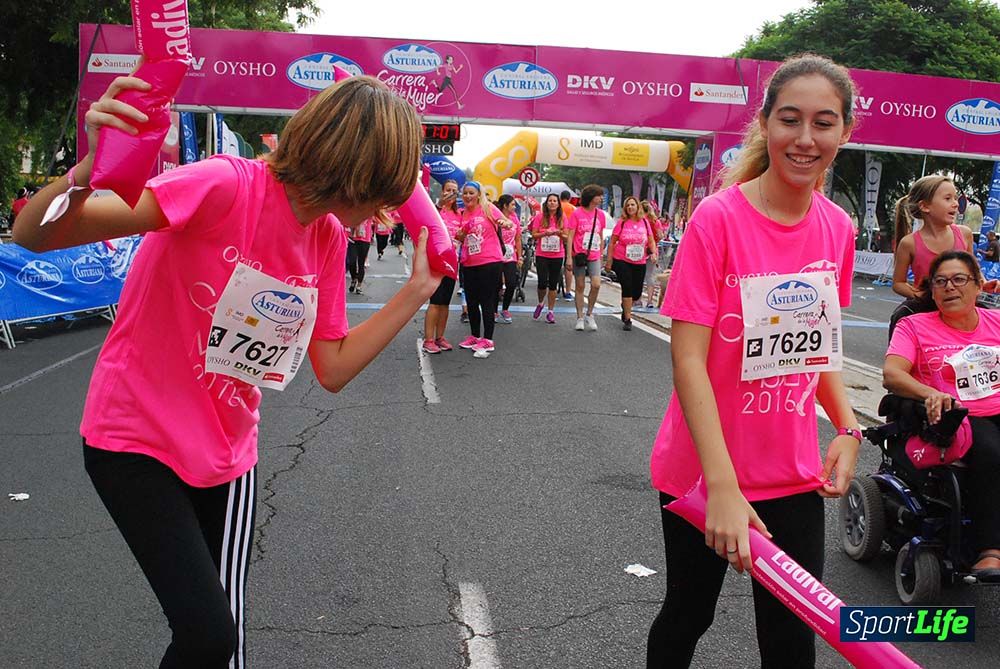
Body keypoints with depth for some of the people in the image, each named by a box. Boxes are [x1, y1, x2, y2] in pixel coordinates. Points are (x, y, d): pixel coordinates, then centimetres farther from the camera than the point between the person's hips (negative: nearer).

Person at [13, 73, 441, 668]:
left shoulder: (329, 236, -1)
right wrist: (90, 169, -50)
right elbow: (35, 236, -29)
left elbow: (333, 370, 0)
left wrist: (417, 291, -6)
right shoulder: (226, 185, -24)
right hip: (136, 440, -6)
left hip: (227, 453, 6)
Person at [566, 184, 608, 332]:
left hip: (594, 256, 3)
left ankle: (589, 315, 8)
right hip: (579, 255, -3)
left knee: (596, 285, -11)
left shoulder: (601, 214, 8)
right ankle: (580, 318, 16)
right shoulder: (577, 213, -4)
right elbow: (570, 236, -4)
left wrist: (601, 255, 12)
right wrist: (569, 257, -9)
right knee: (580, 286, 5)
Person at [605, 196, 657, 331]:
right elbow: (612, 242, -1)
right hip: (622, 261, -3)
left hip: (640, 263, 3)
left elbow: (651, 240, 8)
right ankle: (627, 319, 0)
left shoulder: (644, 222, 2)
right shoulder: (622, 222, -5)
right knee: (627, 288, -12)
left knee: (637, 292, 9)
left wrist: (653, 252, -10)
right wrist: (609, 260, -4)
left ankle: (625, 305, 43)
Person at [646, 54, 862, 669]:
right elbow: (687, 357, -21)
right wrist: (722, 485, -27)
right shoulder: (718, 218, -17)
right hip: (704, 471, -4)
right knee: (688, 616, 15)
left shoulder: (837, 227, 0)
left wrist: (848, 429, -2)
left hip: (795, 477, 4)